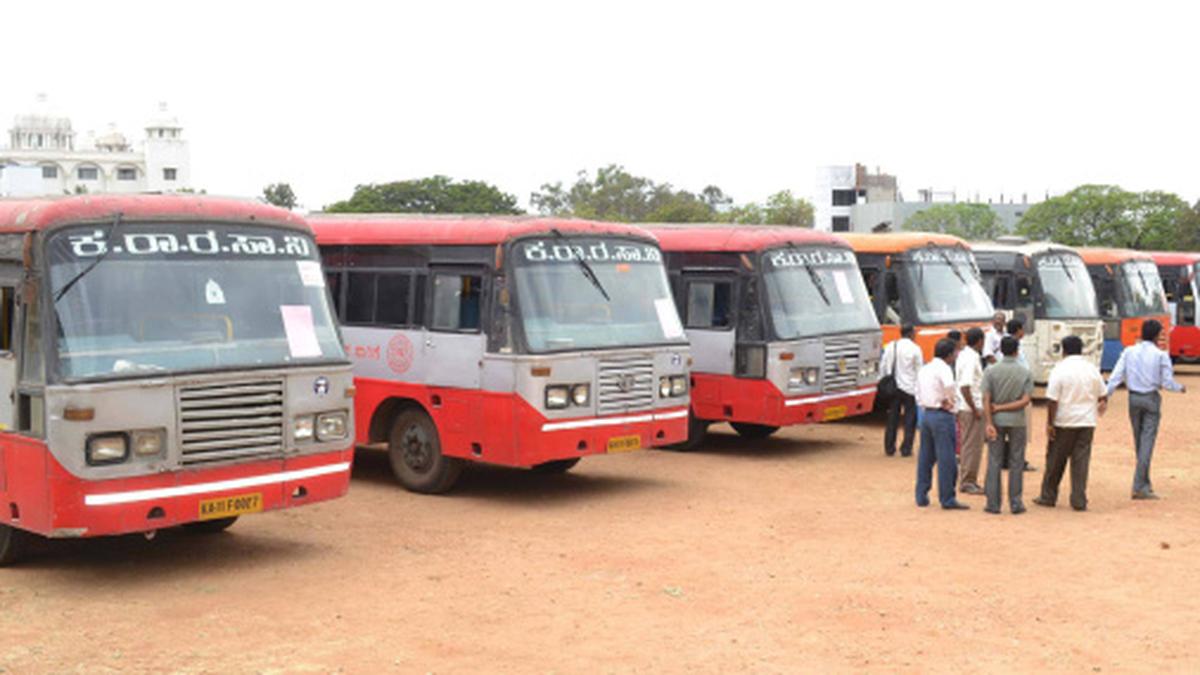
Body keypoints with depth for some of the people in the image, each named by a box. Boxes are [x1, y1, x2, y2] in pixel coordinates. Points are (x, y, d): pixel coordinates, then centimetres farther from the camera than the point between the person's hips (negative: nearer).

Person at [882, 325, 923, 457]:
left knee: (892, 418, 11)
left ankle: (889, 448, 14)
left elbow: (883, 366, 6)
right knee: (910, 419, 5)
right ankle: (906, 449, 4)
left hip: (893, 387, 4)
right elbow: (919, 370, -5)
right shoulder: (915, 349, -9)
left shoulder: (890, 346, 4)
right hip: (910, 388, -4)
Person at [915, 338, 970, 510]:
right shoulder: (943, 368, -12)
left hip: (926, 414, 8)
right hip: (942, 416, -8)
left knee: (925, 457, 13)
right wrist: (947, 400, -18)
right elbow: (949, 384, -33)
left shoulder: (924, 369, 14)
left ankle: (922, 496, 17)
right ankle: (947, 499, -1)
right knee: (946, 459, -3)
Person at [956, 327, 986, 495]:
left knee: (969, 445, 15)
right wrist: (975, 410, -21)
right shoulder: (971, 359, -18)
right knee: (972, 445, -4)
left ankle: (967, 480, 22)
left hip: (966, 407, 10)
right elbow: (964, 387, -26)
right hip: (972, 408, -10)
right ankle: (967, 482, 2)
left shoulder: (963, 355, 13)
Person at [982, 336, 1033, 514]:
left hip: (997, 420, 0)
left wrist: (989, 423, -11)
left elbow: (986, 400, -10)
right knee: (1016, 463, 7)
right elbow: (1025, 401, -10)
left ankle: (993, 503, 5)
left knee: (994, 463, 4)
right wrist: (1002, 408, -7)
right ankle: (1015, 503, 9)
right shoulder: (1025, 372, -1)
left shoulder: (990, 371, -4)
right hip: (1017, 421, 0)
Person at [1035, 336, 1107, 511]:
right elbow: (1103, 395, 12)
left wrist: (1049, 423, -8)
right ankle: (1079, 501, 3)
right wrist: (1102, 405, 33)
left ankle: (1048, 497, 18)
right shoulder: (1092, 369, 3)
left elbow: (1052, 400, -14)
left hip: (1064, 422, -3)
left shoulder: (1060, 369, -10)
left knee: (1055, 460, 9)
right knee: (1081, 461, 5)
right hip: (1087, 422, 3)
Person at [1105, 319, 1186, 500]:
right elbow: (1167, 382, -7)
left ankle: (1145, 483, 26)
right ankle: (1139, 487, -9)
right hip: (1151, 399, -4)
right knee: (1147, 442, -4)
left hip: (1133, 398, 4)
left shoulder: (1129, 352, 1)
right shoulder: (1161, 355, -8)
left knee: (1139, 441, 16)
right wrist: (1180, 388, 13)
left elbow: (1116, 376, -6)